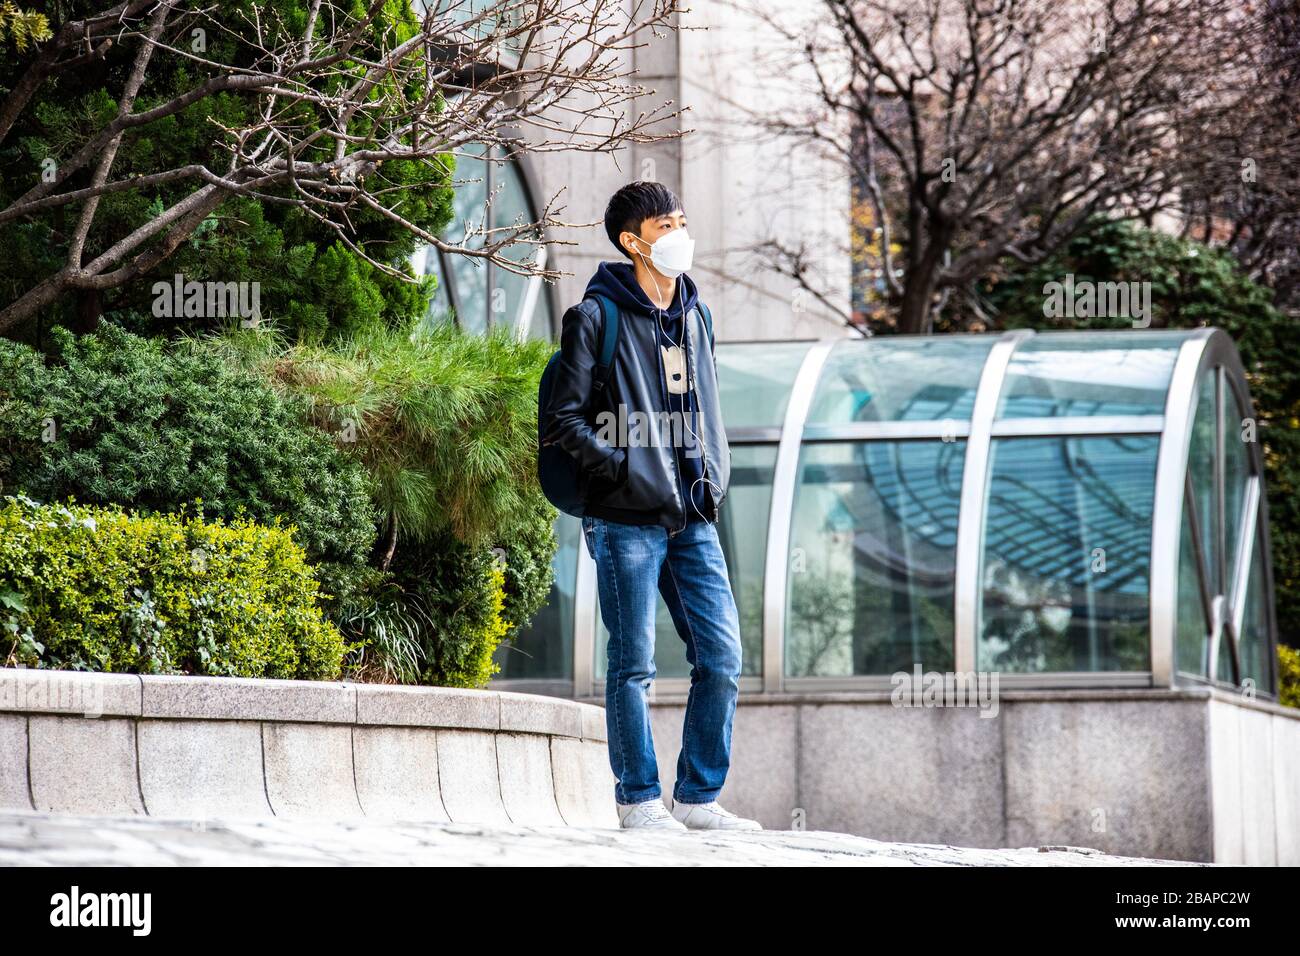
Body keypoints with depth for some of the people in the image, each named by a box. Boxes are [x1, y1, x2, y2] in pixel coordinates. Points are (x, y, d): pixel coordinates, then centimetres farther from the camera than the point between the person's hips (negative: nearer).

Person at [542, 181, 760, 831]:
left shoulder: (694, 317, 16)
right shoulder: (596, 317, -4)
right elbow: (566, 419, -6)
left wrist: (714, 481, 9)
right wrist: (626, 470, -14)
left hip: (692, 519, 6)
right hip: (627, 519, -6)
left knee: (722, 657, 2)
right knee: (633, 665, -2)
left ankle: (699, 797, 11)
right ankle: (639, 800, 7)